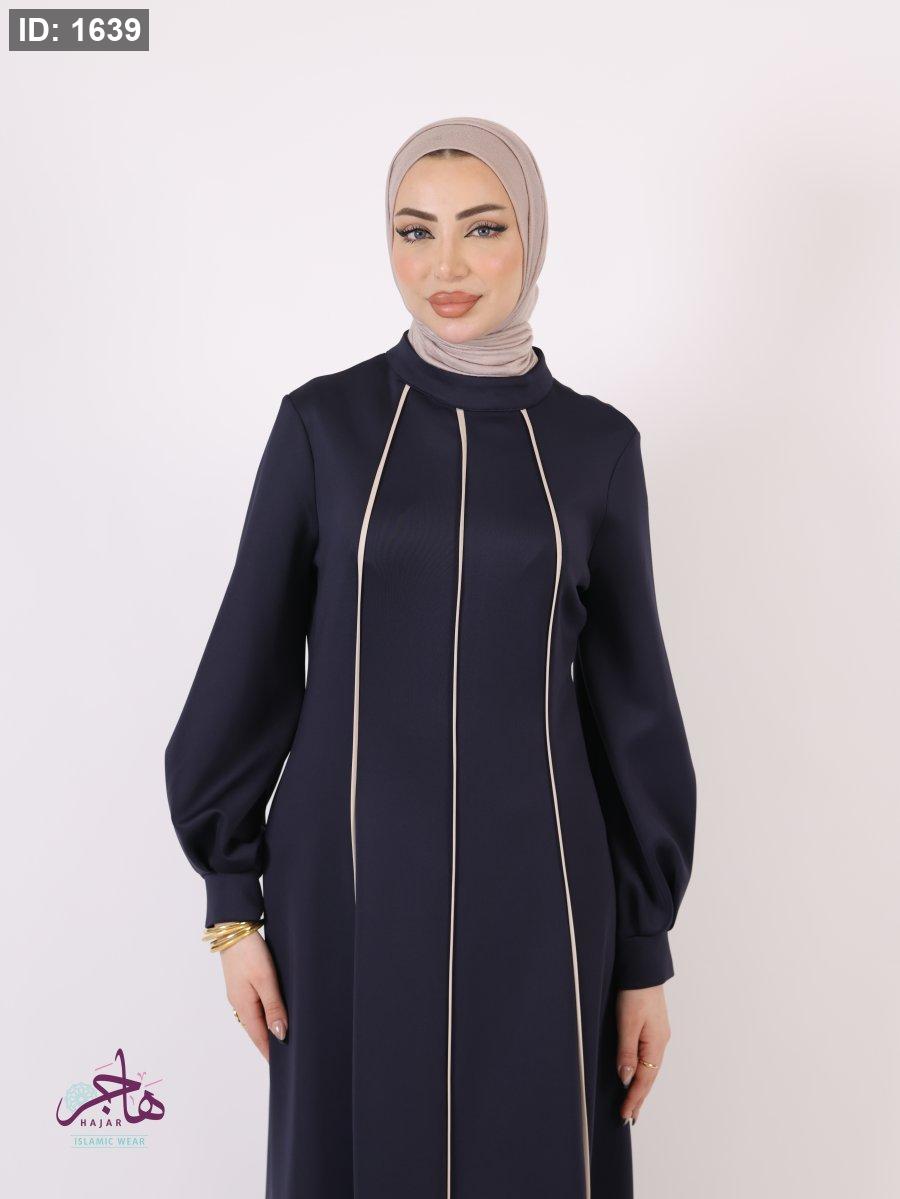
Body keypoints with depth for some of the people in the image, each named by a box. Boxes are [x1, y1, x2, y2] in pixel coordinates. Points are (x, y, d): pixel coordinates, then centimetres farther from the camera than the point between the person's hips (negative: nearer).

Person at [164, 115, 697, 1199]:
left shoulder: (596, 445, 1)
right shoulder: (322, 422, -1)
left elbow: (629, 700, 3)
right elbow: (250, 662, 2)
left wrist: (646, 949, 4)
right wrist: (231, 902, 0)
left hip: (532, 889, 1)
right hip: (348, 881, 0)